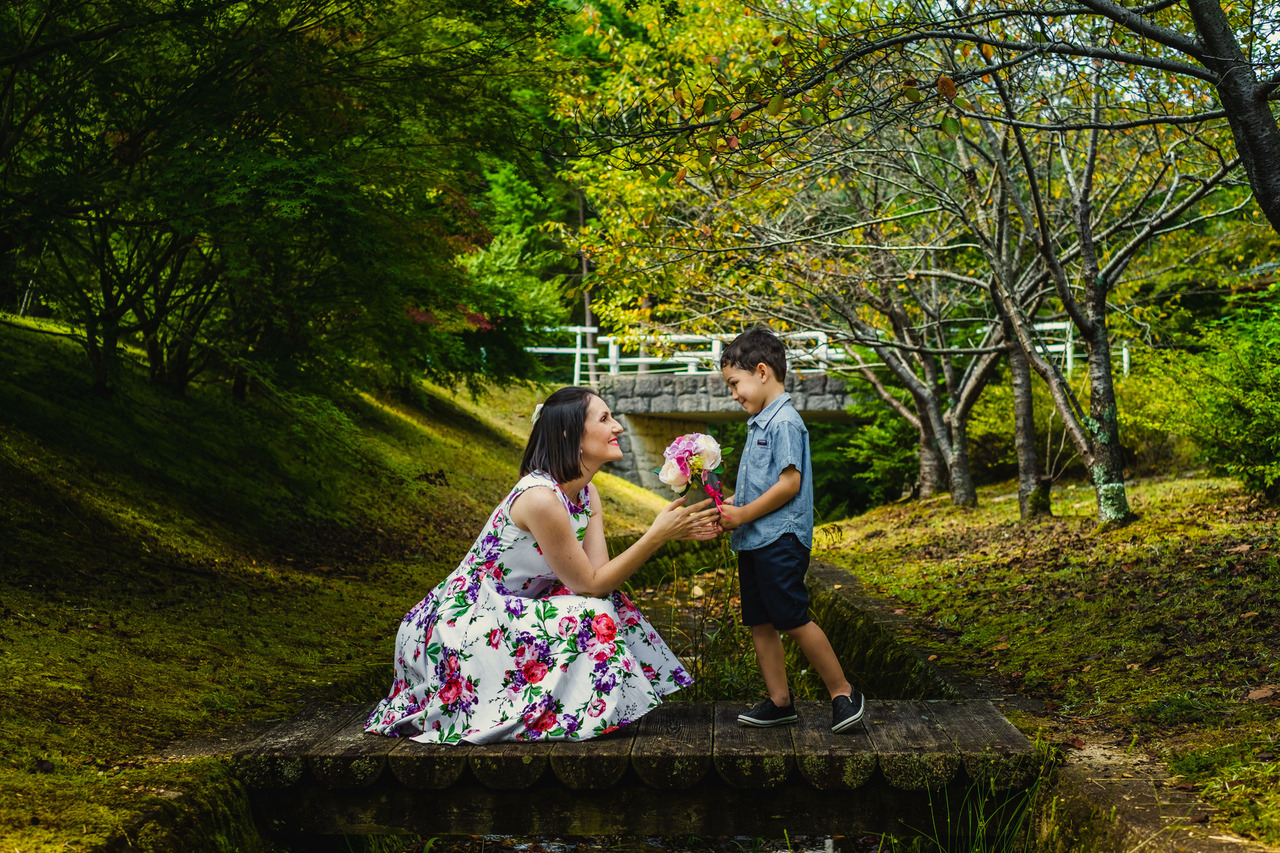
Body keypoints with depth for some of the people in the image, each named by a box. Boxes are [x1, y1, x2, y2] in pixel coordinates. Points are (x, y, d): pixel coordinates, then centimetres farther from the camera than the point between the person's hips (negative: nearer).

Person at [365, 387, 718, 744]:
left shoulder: (587, 495, 5)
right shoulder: (540, 498, -25)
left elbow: (599, 572, -7)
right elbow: (589, 584, -20)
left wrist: (666, 532, -14)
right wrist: (656, 536, -22)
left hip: (508, 613, 9)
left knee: (608, 606, -2)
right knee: (589, 617, -22)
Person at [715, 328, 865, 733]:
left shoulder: (785, 422, -14)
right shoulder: (759, 424, 16)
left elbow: (789, 484, -19)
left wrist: (742, 515, -15)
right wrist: (728, 505, 7)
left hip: (779, 540, -10)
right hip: (753, 543, 10)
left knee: (793, 621, -8)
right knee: (760, 623, 10)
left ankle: (843, 693, 4)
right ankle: (780, 702, 17)